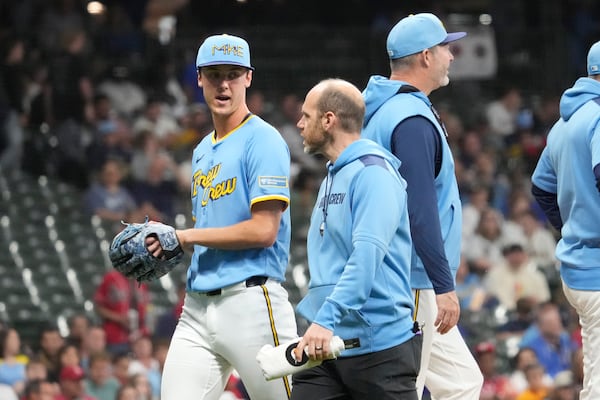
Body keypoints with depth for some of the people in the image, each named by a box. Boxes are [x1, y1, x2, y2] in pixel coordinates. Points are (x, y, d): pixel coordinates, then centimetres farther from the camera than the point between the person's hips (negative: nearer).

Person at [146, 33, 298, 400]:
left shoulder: (262, 141, -6)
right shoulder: (203, 150, 19)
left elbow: (263, 230, -15)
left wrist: (185, 236, -9)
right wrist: (165, 245, 6)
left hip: (250, 300, -7)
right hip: (198, 306, 8)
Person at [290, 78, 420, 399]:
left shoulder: (372, 173, -11)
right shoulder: (332, 178, 19)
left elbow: (367, 255, -24)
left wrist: (326, 319, -32)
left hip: (379, 345, -8)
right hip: (325, 344, 8)